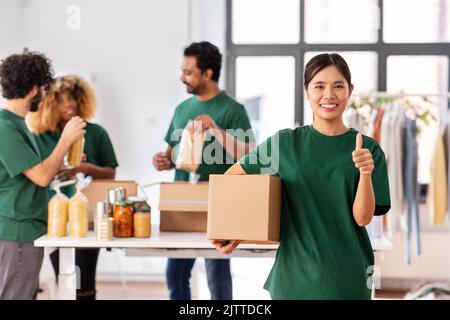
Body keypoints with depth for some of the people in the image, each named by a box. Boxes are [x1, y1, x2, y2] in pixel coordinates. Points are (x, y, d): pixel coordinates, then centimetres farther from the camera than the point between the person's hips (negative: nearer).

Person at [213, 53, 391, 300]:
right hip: (294, 273, 0)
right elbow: (228, 179, 8)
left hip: (347, 278, 0)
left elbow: (363, 218, -7)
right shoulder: (285, 142, -1)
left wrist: (366, 173, -22)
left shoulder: (368, 149, -2)